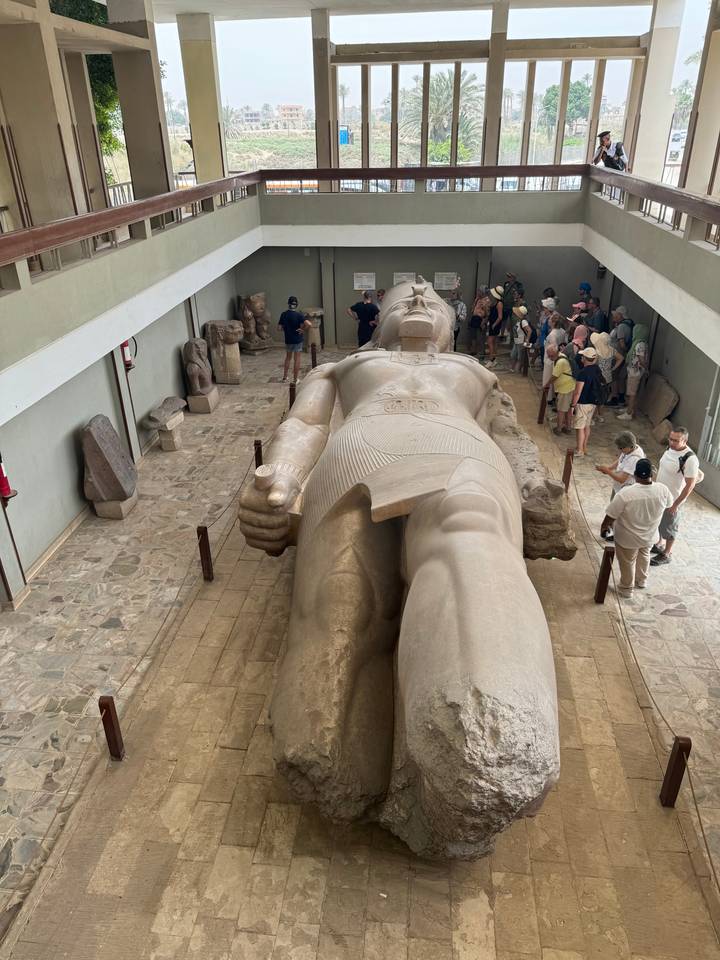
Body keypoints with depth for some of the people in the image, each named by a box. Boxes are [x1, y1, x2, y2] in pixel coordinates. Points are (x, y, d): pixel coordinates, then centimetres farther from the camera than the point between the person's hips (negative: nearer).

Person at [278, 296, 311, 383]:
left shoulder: (283, 314, -4)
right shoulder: (299, 315, -15)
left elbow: (280, 327, 0)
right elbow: (309, 324, -27)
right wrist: (302, 329, -12)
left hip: (288, 340, 4)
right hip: (298, 340, -4)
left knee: (287, 358, 21)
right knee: (297, 360, 5)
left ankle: (284, 377, 26)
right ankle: (295, 380, 9)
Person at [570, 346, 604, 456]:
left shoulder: (583, 373, -23)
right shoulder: (597, 369, 1)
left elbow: (578, 392, -21)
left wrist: (573, 405, -14)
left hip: (583, 403, -8)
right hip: (593, 402, 8)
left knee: (580, 427, 1)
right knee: (587, 426, 18)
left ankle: (579, 450, 6)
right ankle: (584, 447, 28)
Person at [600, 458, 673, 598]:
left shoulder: (625, 493, -32)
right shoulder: (662, 490, -21)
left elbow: (610, 516, -22)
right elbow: (669, 504, 3)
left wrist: (603, 528, -2)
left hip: (628, 538, -4)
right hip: (649, 536, 4)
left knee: (627, 562, 21)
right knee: (644, 556, 32)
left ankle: (626, 589, 40)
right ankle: (641, 580, 53)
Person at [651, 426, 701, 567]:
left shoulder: (690, 459, -30)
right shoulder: (670, 448, -6)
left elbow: (690, 484, -25)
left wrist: (676, 504, -20)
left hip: (672, 499, -7)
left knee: (669, 527, 11)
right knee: (660, 522, 25)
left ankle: (667, 554, 29)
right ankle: (660, 544, 46)